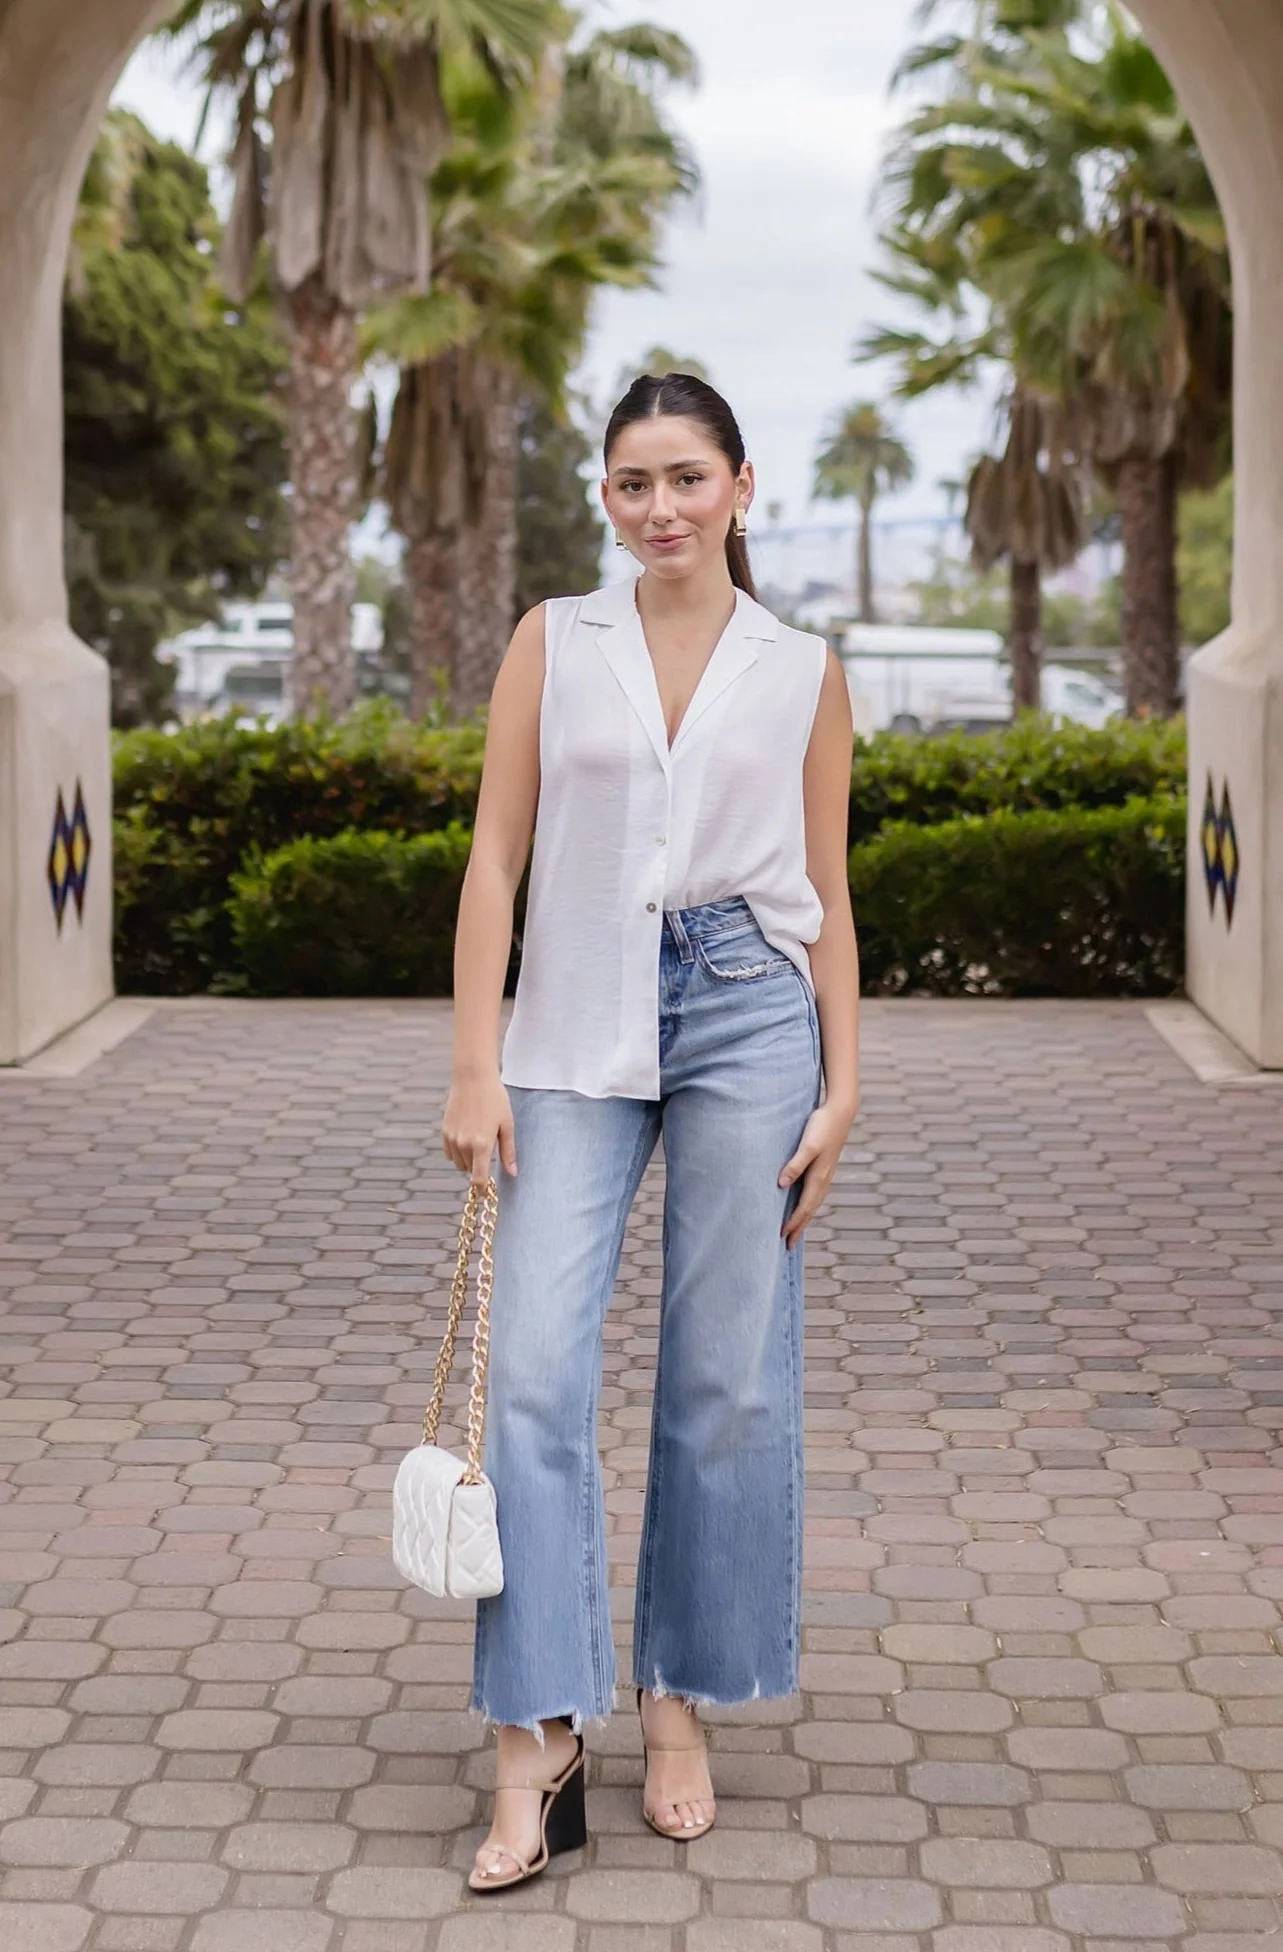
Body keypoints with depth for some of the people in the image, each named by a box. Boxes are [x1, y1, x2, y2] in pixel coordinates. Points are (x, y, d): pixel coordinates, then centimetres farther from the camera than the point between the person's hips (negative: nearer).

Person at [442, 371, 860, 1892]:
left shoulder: (803, 672, 6)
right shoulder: (553, 642, 6)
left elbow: (828, 896, 8)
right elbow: (496, 857, 3)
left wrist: (841, 1085, 0)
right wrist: (475, 1064, -5)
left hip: (748, 1018, 0)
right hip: (579, 1028, 0)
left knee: (729, 1381, 3)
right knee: (533, 1370, -9)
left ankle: (680, 1706, 19)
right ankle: (536, 1755, -6)